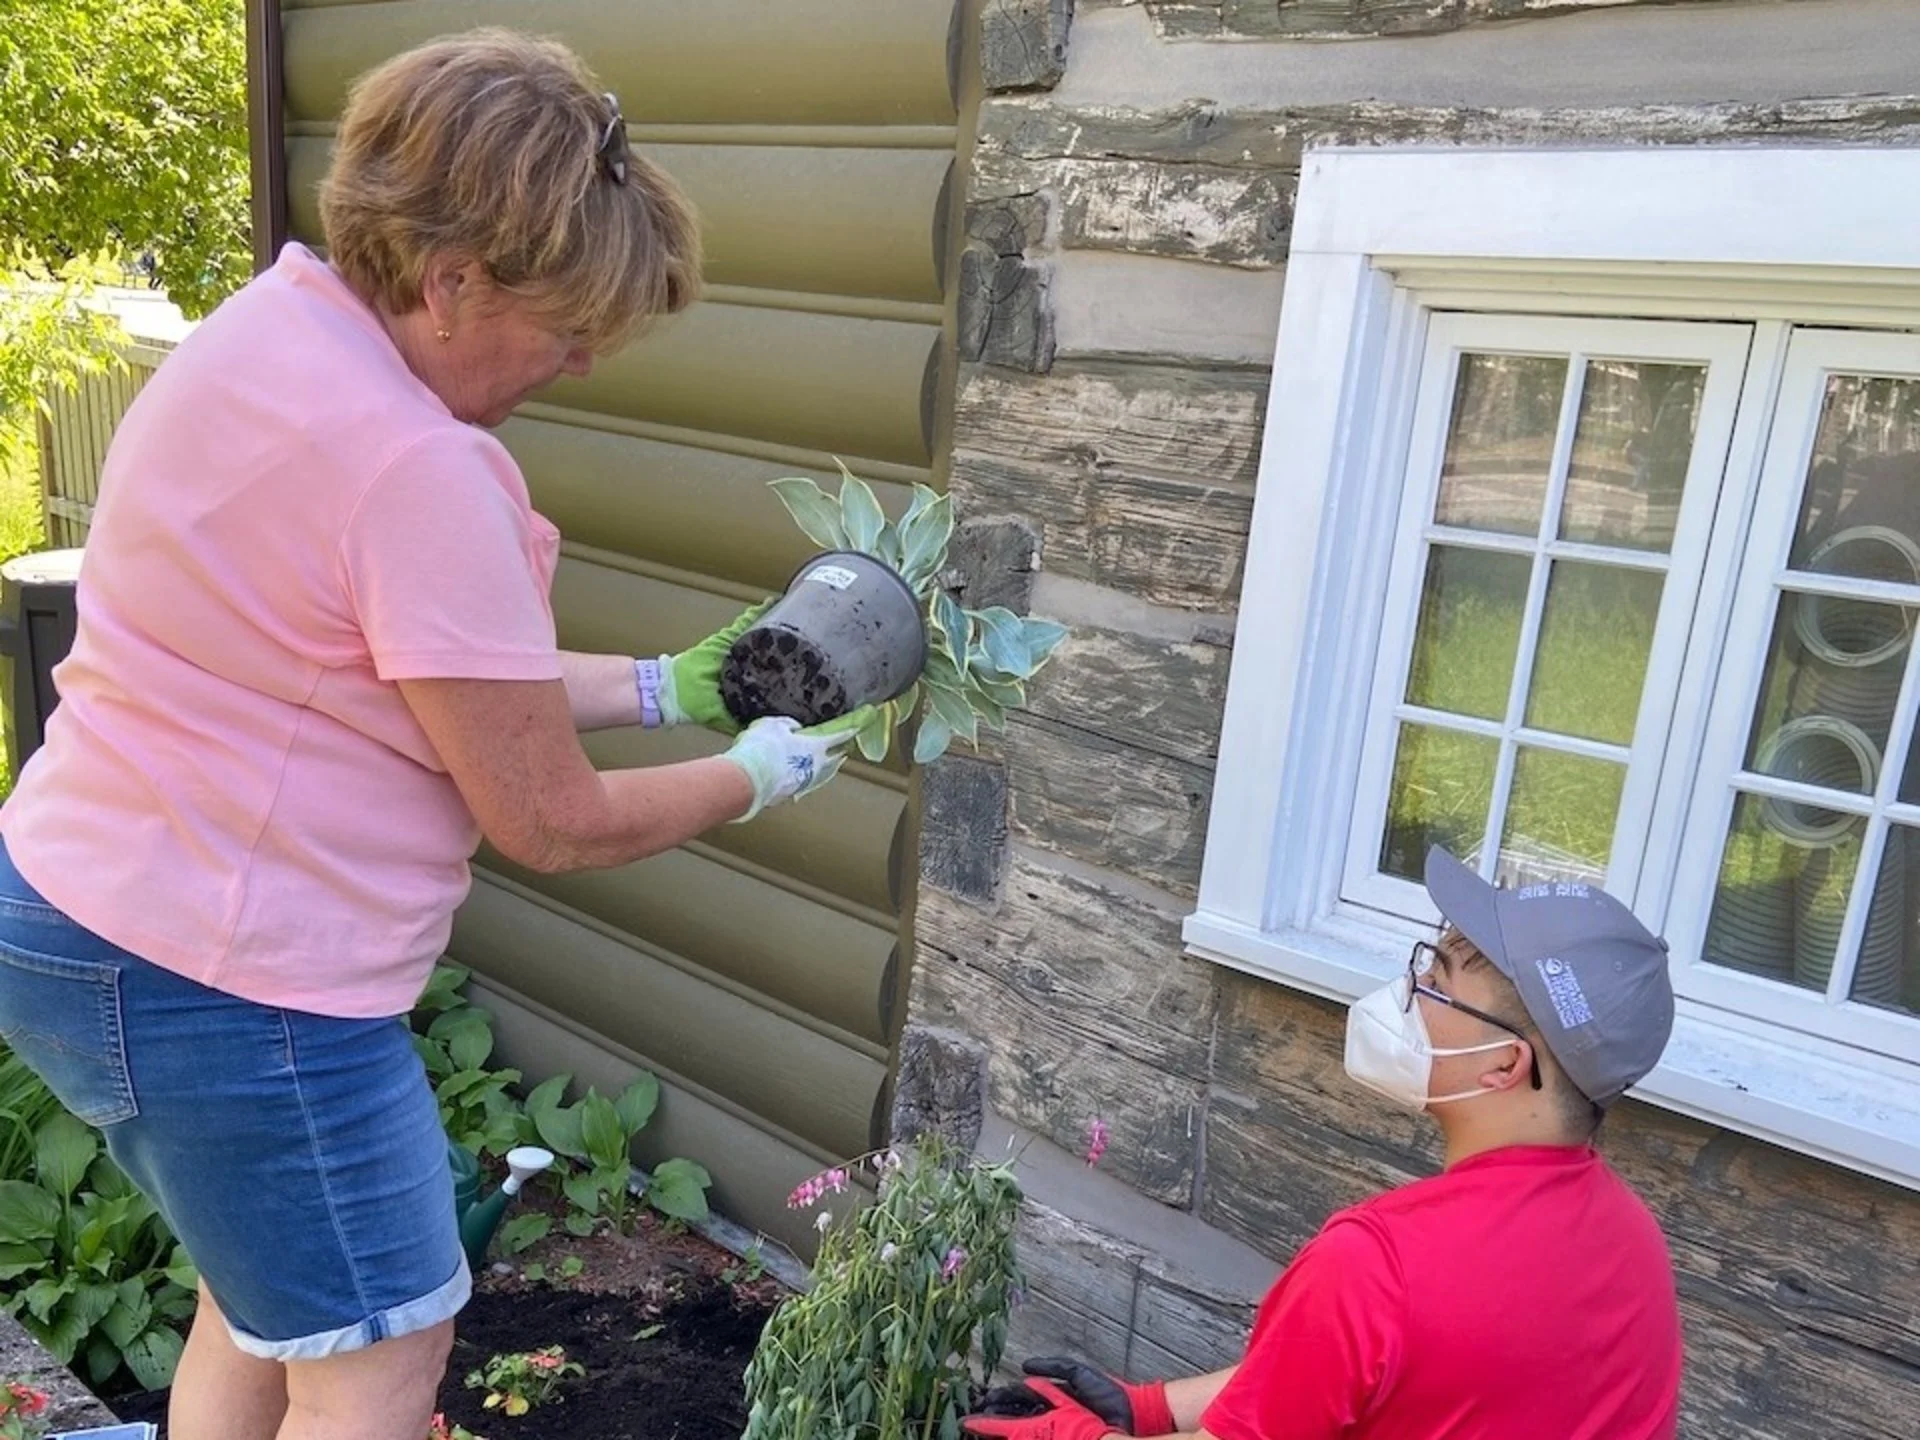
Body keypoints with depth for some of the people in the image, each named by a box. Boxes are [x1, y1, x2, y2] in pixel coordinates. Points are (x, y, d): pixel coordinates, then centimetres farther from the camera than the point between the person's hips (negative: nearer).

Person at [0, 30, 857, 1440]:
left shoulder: (268, 326, 3)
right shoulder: (418, 470, -26)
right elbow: (553, 823, -18)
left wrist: (668, 684, 7)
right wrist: (766, 770, -2)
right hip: (219, 980, -10)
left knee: (263, 1303, 27)